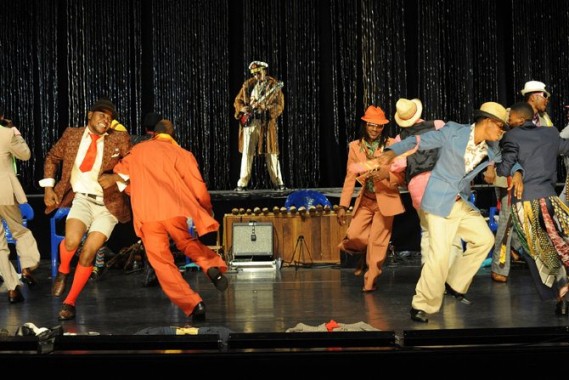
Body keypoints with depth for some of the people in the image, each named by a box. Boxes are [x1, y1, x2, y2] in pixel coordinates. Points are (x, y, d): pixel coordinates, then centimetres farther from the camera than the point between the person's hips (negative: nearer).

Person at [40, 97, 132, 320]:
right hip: (82, 199, 1)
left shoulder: (119, 140, -2)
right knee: (71, 241, -25)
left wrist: (116, 178, -18)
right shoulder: (72, 135, 3)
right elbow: (52, 158, 15)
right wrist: (48, 187, 7)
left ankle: (70, 302, 11)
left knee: (88, 254, -8)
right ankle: (63, 271, 11)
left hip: (108, 205, -1)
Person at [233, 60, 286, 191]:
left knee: (271, 154, 1)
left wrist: (266, 107, -20)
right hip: (250, 122, 2)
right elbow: (238, 100, 13)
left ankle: (278, 183, 9)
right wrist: (242, 108, -8)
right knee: (247, 153, -2)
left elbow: (280, 105, -4)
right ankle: (242, 184, 1)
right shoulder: (248, 84, 10)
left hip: (267, 123, -2)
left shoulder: (274, 85, 2)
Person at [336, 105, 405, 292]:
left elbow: (401, 177, -9)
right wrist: (343, 206, -3)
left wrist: (386, 175, -31)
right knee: (352, 238, -9)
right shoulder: (355, 146, 1)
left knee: (377, 242, 0)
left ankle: (370, 281, 16)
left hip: (385, 200, -3)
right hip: (365, 200, 3)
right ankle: (366, 258, 25)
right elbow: (350, 177, 1)